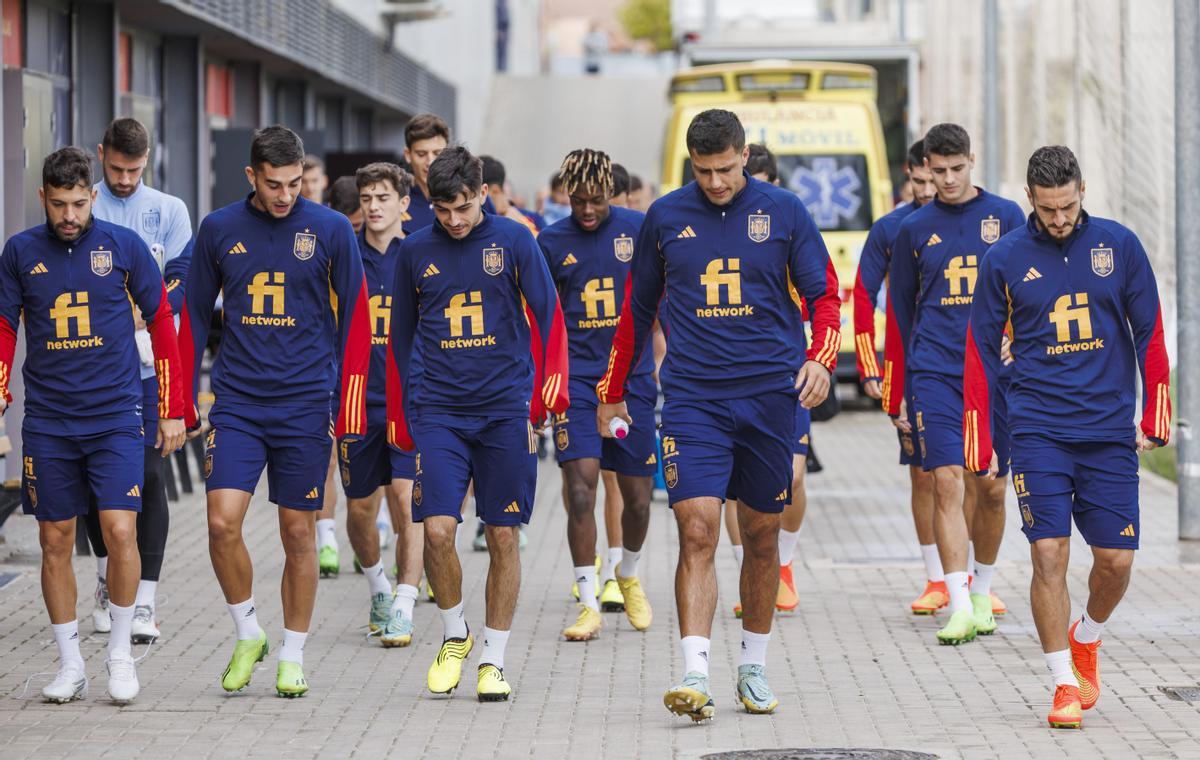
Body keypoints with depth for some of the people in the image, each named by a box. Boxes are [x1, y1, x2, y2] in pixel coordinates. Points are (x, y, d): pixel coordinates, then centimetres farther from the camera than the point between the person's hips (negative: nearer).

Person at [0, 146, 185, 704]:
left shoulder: (124, 246, 0)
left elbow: (162, 323, 6)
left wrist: (173, 410, 4)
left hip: (116, 417, -2)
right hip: (47, 422, 2)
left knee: (120, 531, -12)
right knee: (55, 542, 4)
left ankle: (120, 654, 6)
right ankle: (70, 665, 15)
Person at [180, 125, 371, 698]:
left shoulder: (331, 230, -2)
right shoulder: (219, 230, 3)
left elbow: (355, 321, 3)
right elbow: (195, 318, 11)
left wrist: (350, 407, -1)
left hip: (305, 407, -1)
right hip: (236, 403, 1)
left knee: (298, 533, 4)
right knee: (222, 522, -10)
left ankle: (293, 656, 18)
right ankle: (247, 635, 11)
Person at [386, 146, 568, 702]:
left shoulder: (513, 240, -1)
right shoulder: (416, 252, 5)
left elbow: (549, 319, 2)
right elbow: (401, 338, 14)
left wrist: (544, 399, -5)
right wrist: (400, 419, 13)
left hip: (505, 410, -1)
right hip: (439, 410, 1)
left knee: (503, 537, 2)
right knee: (437, 530, -12)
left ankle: (493, 661, 14)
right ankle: (454, 635, 13)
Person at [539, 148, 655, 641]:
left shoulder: (638, 229, 1)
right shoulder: (551, 242, 2)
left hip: (633, 377, 1)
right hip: (576, 379, -1)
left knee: (638, 495, 7)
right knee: (581, 488, -13)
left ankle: (628, 575, 36)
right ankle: (589, 605, -6)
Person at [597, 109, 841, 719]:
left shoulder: (783, 211, 2)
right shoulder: (664, 218, 5)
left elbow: (823, 293, 6)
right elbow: (637, 309, 15)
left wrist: (820, 359, -13)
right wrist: (612, 394, 18)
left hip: (769, 394, 1)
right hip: (692, 396, -1)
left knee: (762, 535, 10)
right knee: (697, 530, -14)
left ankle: (753, 668, 24)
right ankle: (694, 675, -18)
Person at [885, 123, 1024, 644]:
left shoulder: (1005, 216, 5)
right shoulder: (914, 229, 8)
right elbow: (900, 314, 13)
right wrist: (895, 395, 10)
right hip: (935, 374, 0)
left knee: (991, 489, 6)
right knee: (946, 483, -11)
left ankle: (982, 593, 25)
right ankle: (959, 607, -12)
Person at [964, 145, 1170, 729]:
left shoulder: (1119, 245, 2)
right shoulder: (1005, 259, 0)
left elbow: (1150, 334, 8)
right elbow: (982, 351, 6)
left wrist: (1155, 421, 4)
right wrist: (978, 442, 3)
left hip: (1110, 431, 1)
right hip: (1039, 432, -1)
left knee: (1116, 559, 1)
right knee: (1049, 555, -9)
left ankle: (1087, 637, 31)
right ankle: (1065, 684, 2)